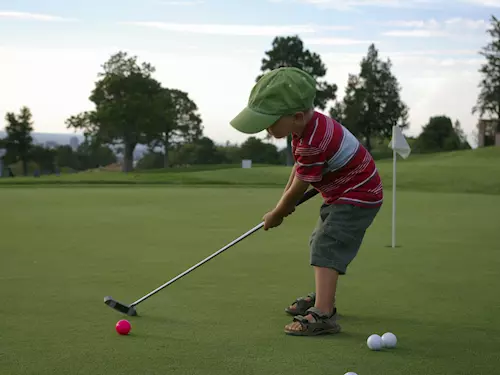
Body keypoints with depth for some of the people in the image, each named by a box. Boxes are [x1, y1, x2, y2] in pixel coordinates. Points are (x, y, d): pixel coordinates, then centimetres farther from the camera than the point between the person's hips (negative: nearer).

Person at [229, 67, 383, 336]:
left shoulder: (313, 144, -34)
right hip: (342, 194, 11)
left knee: (327, 248, -20)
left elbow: (298, 189, -22)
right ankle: (323, 298, 39)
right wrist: (284, 200, 7)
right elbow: (300, 166, 11)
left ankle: (323, 315, -28)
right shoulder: (309, 123, -5)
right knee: (321, 243, 22)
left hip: (357, 197, -11)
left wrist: (276, 215, -5)